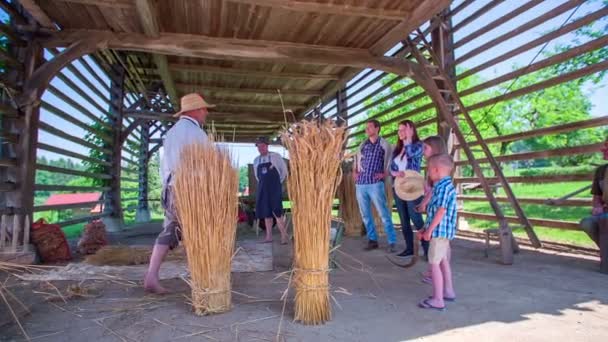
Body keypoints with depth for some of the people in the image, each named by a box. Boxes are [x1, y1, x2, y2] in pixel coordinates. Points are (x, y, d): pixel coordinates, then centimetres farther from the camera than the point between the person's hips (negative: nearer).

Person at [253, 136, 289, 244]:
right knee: (266, 212, 6)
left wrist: (279, 182, 5)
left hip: (274, 188, -5)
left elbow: (284, 170, 3)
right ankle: (269, 236, 13)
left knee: (277, 212, -10)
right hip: (262, 188, 5)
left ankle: (284, 236, -3)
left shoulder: (276, 156, -4)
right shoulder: (256, 160, 9)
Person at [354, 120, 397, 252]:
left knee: (384, 213, -6)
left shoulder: (384, 144, 2)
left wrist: (385, 173, -8)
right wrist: (355, 171, 11)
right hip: (360, 184, 5)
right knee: (365, 214, 9)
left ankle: (392, 242, 1)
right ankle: (372, 240, 20)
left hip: (375, 183, -5)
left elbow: (391, 159, 1)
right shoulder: (363, 145, 15)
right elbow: (357, 159, 25)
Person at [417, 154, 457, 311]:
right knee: (443, 262, 20)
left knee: (434, 264, -7)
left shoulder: (444, 187, -19)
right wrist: (426, 229, 20)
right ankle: (448, 292, 33)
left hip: (440, 231, -11)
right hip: (442, 231, 11)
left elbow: (441, 211, -25)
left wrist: (429, 230, -21)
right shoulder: (442, 186, 14)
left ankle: (438, 300, -2)